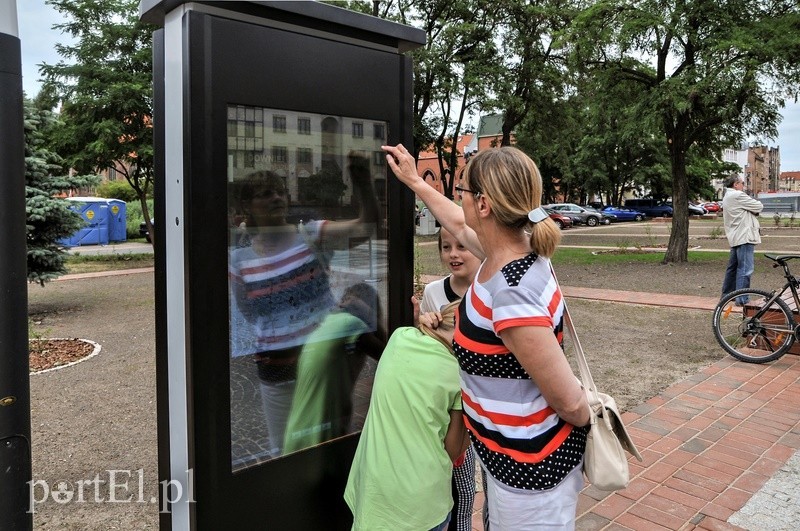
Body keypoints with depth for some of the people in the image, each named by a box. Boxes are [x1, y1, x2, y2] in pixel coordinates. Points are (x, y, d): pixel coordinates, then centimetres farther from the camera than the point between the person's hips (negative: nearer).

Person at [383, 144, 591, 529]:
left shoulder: (512, 294, -34)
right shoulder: (511, 250, -6)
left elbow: (571, 403, -27)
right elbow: (460, 224, 16)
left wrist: (586, 426, -5)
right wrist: (413, 180, 25)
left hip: (531, 466, -8)